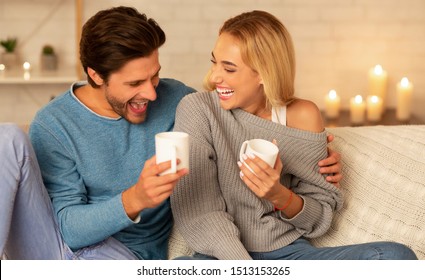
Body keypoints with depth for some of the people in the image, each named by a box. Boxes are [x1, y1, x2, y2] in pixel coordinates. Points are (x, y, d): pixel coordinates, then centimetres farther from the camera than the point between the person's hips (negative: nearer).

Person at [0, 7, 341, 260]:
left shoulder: (175, 100, -2)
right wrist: (134, 199, -32)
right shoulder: (53, 125, -8)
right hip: (54, 244, 1)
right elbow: (69, 227, -13)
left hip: (123, 257, 0)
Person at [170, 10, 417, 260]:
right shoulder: (197, 110, -7)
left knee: (397, 256, -21)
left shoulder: (302, 116, -1)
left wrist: (280, 196, -19)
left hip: (290, 252, 2)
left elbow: (321, 216, 3)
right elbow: (199, 214, -12)